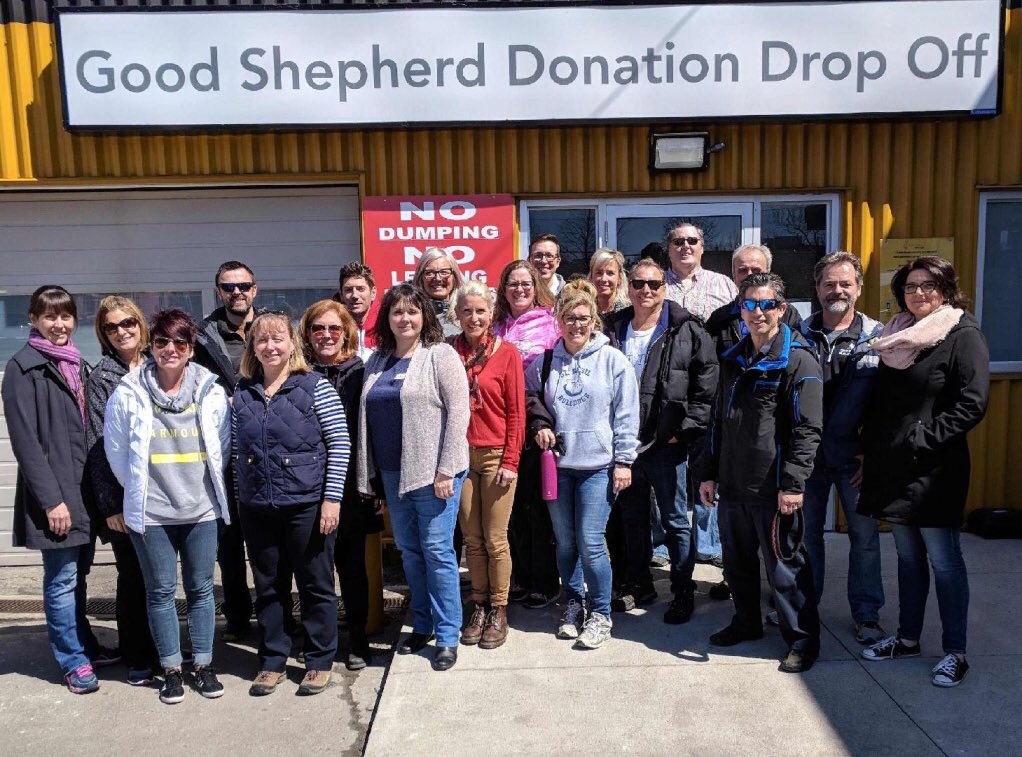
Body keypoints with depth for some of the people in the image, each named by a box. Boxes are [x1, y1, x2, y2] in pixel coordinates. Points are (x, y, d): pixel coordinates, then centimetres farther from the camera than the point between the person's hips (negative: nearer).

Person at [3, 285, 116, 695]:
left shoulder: (77, 364, 13)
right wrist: (51, 499, -16)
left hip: (84, 487, 7)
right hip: (54, 490, -6)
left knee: (78, 574, 16)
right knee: (62, 578, 2)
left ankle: (84, 645, 29)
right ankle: (74, 661, 13)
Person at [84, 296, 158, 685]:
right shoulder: (102, 377, -3)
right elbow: (97, 445, -7)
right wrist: (110, 505, -12)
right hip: (126, 496, -4)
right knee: (133, 577, 6)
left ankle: (163, 650, 27)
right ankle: (138, 658, 20)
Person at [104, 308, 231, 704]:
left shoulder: (212, 393, -5)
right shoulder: (128, 394, -6)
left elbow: (222, 448, 5)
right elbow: (117, 452, 3)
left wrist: (209, 487, 6)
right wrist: (139, 492, 7)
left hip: (201, 509, 1)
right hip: (151, 512, -1)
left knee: (201, 589, 11)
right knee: (161, 591, 9)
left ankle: (203, 664, 26)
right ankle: (171, 669, 23)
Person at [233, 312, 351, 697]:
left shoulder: (316, 386, -6)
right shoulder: (242, 393, 8)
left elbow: (340, 444, -8)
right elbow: (236, 451, 13)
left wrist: (331, 497, -11)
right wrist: (239, 499, 11)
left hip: (307, 504, -4)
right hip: (257, 508, 4)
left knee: (316, 586, 7)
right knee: (268, 588, 14)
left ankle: (319, 662, 22)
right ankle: (272, 661, 29)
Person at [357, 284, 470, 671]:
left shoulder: (441, 355, -6)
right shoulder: (377, 361, 12)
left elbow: (458, 412, -12)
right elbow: (367, 416, 14)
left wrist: (446, 470, -16)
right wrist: (369, 472, 9)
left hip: (433, 471, -6)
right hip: (392, 473, 6)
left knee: (437, 550, -1)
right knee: (409, 550, 14)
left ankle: (447, 636, 11)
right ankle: (422, 625, 29)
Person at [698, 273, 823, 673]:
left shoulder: (798, 361, -9)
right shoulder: (733, 360, 12)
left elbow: (807, 428, -15)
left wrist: (793, 482, -20)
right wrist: (709, 472, 14)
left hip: (772, 488, -7)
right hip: (732, 485, 7)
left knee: (784, 566, 3)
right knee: (737, 561, 18)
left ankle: (803, 639, 19)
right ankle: (747, 623, 37)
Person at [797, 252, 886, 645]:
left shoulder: (878, 337, 0)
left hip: (855, 455, -1)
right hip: (808, 451, 1)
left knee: (864, 534, 7)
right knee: (806, 531, 12)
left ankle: (866, 614, 22)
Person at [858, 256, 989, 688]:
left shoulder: (963, 337, -7)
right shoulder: (896, 337, 13)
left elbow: (971, 405, -14)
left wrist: (921, 439, -18)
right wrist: (870, 446, 8)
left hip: (935, 470, -6)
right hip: (893, 468, 7)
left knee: (943, 560, 2)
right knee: (908, 557, 16)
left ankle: (955, 652, 15)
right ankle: (907, 638, 28)